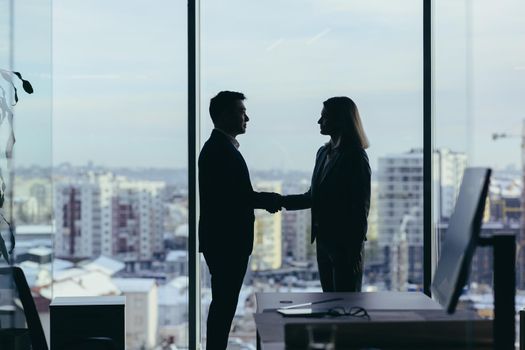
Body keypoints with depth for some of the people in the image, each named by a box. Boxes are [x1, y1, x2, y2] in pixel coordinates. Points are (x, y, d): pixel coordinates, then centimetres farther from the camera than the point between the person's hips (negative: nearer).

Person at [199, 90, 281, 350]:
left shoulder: (223, 147, 17)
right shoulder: (218, 149, -16)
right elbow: (228, 197, -23)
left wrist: (264, 199, 5)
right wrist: (266, 200, -13)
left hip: (229, 241, 10)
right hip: (225, 242, -10)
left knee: (223, 306, 14)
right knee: (224, 306, -6)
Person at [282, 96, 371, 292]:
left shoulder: (355, 157, -11)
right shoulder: (324, 153, 12)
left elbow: (361, 207, -12)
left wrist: (355, 252, -13)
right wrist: (282, 201, 6)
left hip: (345, 243, -8)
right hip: (324, 239, 8)